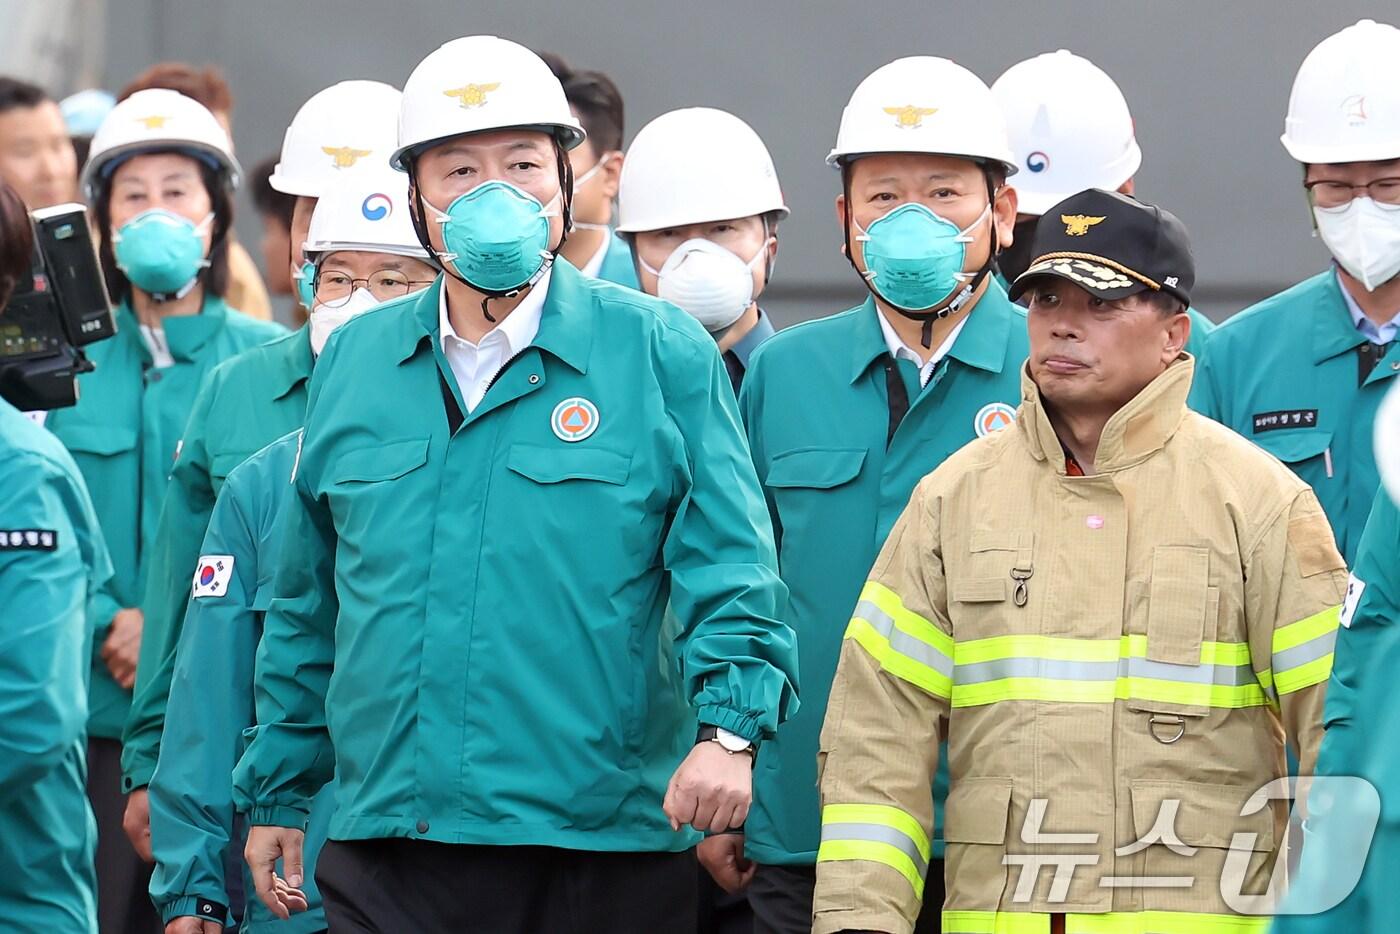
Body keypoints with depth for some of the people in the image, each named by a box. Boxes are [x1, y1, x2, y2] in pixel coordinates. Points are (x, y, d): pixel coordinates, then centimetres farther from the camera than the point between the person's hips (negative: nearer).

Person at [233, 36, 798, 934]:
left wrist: (730, 725, -20)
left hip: (604, 853, -2)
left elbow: (729, 571, -4)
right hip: (387, 852, 2)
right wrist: (277, 791, 20)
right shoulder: (353, 364, 12)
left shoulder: (663, 354, 1)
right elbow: (307, 611, 19)